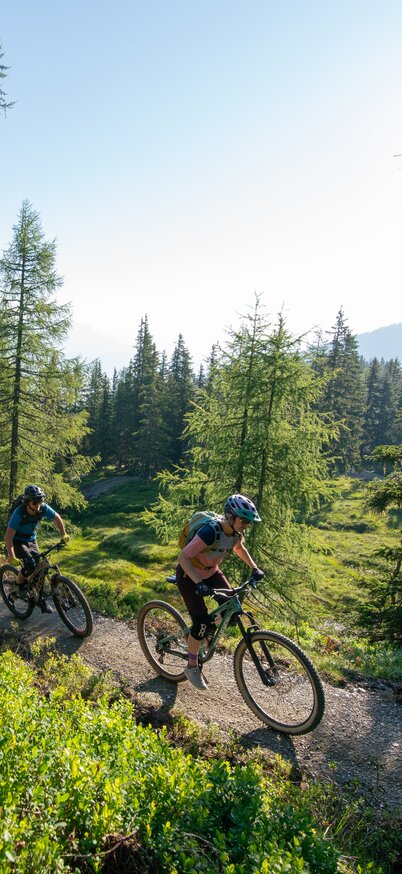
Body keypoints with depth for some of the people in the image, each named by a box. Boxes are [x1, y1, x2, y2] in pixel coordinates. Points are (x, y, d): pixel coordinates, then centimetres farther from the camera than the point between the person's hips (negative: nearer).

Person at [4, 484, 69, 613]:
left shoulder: (43, 508, -21)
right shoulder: (19, 513, -33)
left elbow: (57, 518, -1)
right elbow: (8, 537, -32)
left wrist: (64, 535, -2)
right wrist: (12, 558, -36)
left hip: (31, 541, 4)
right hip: (17, 542, -4)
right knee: (29, 564, -26)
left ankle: (40, 599, 13)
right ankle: (19, 584, 3)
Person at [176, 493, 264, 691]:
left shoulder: (236, 531, -14)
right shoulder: (210, 531, -36)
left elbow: (239, 548, 10)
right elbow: (183, 557, -36)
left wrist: (254, 568, 0)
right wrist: (199, 583, -45)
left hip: (211, 572, 7)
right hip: (189, 575, -7)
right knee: (201, 621, -12)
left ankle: (205, 632, 21)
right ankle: (192, 667, 11)